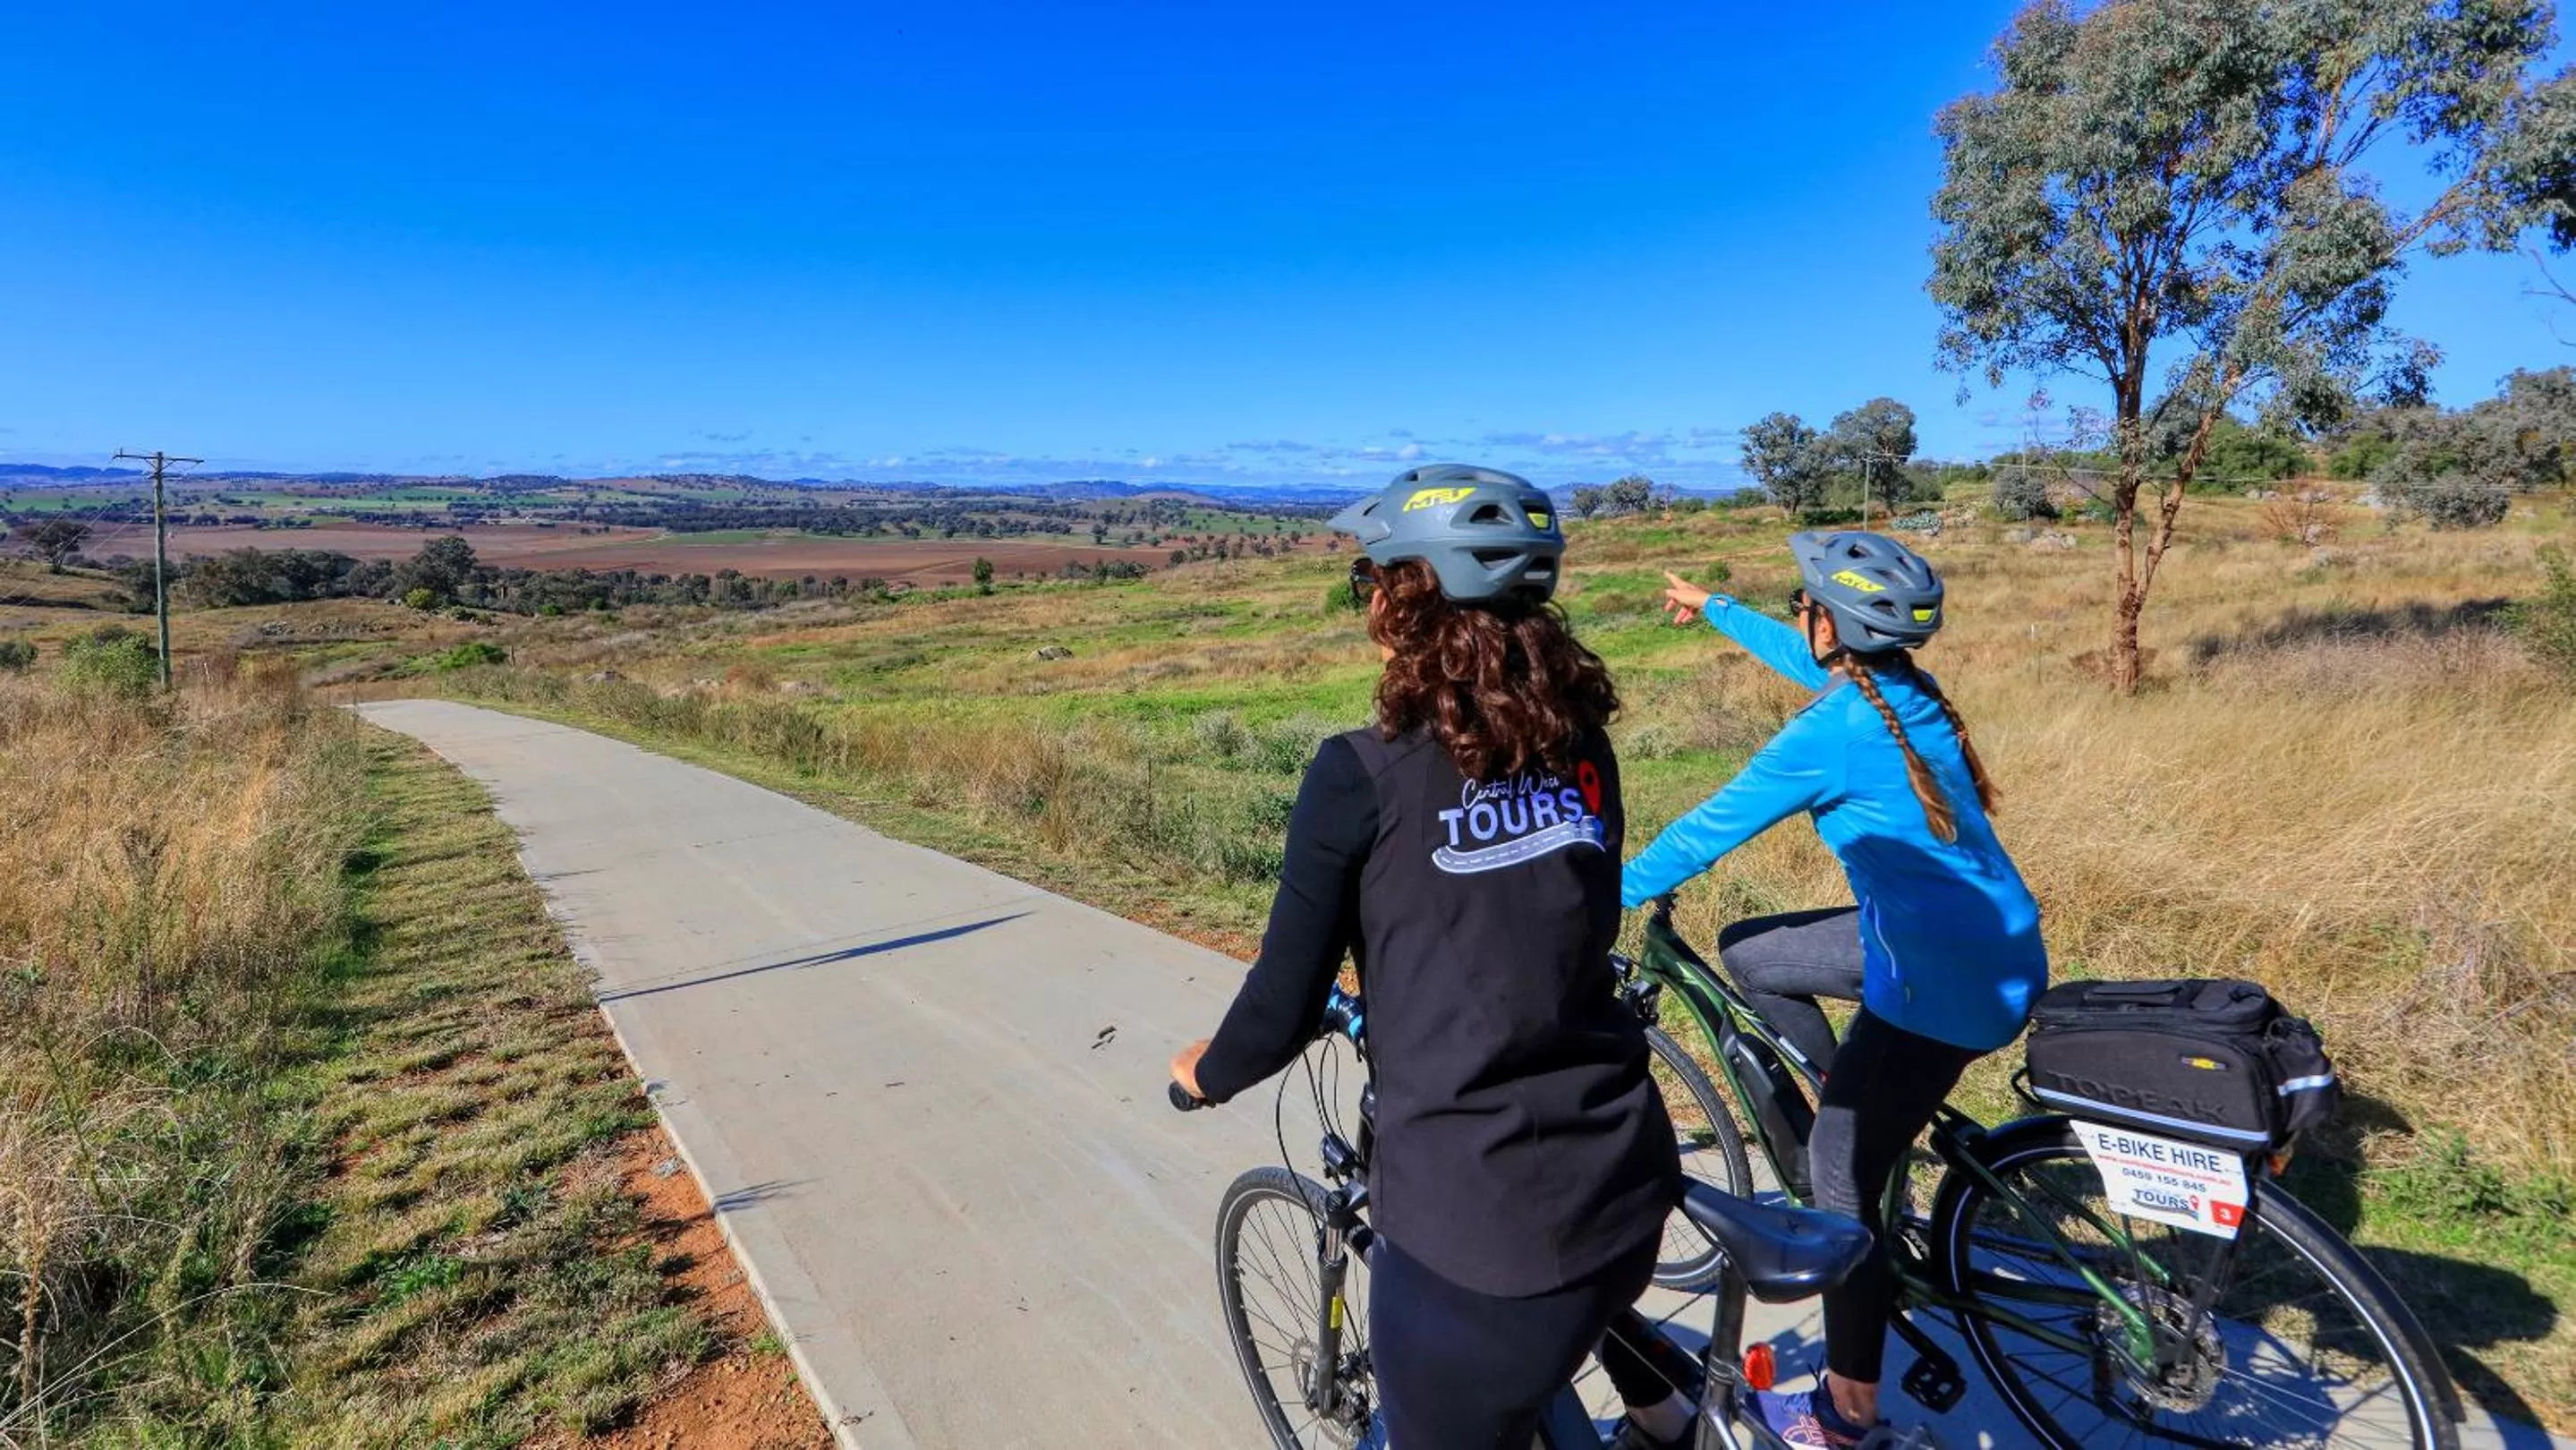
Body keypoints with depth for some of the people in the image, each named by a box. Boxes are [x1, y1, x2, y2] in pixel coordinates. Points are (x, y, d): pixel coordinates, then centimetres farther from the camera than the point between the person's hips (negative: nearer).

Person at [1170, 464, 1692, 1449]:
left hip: (1476, 1220, -5)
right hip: (1630, 1186, 5)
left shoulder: (1361, 776, -14)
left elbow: (1286, 1007, -7)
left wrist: (1204, 1072, 14)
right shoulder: (1581, 747, 2)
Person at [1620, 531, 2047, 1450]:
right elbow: (1803, 655, 23)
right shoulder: (1907, 689, 3)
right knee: (1746, 952, 17)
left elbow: (1709, 831, -13)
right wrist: (1710, 606, 38)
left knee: (1841, 1186, 4)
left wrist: (1602, 897, 1)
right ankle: (1858, 1115, 25)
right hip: (1988, 948, 9)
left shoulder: (1834, 731, -22)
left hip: (1944, 984, -9)